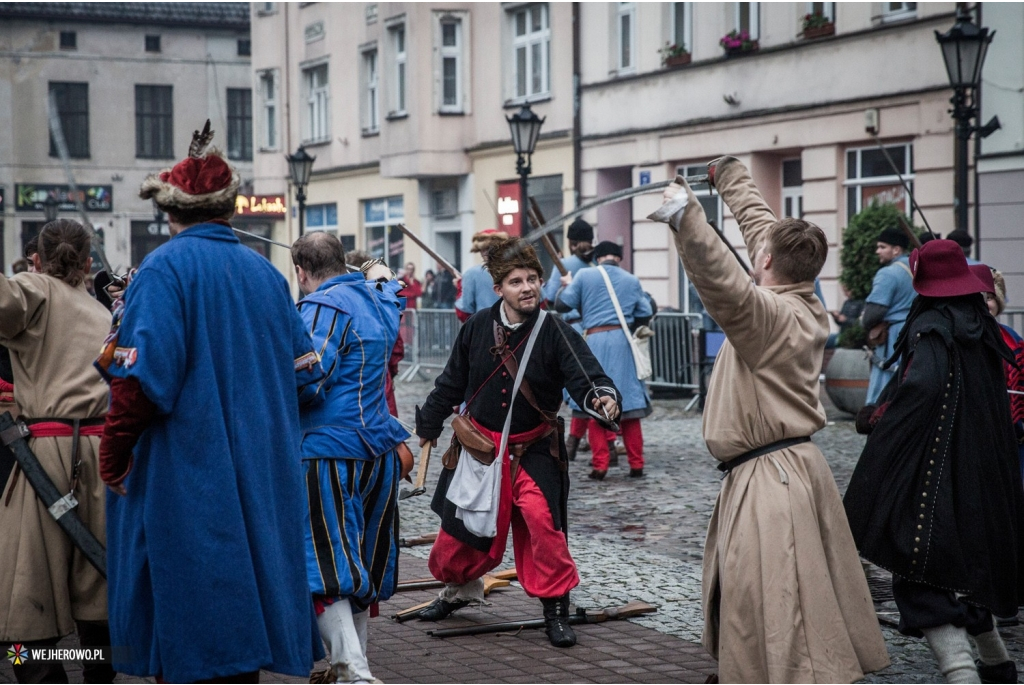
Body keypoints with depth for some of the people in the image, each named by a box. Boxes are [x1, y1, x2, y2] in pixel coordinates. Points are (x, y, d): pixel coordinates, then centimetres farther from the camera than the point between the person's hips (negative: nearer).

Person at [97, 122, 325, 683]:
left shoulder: (165, 268, -10)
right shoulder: (264, 272, 9)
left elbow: (143, 376, -19)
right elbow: (303, 369, 12)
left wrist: (114, 457, -9)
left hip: (184, 476, -6)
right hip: (261, 474, 6)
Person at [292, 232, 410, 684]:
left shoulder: (324, 306, -14)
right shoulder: (377, 299, 12)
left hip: (328, 453, -9)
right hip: (378, 448, 9)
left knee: (323, 564, -8)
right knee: (361, 563, 17)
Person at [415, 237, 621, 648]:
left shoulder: (555, 334, -12)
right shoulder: (477, 328, -5)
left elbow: (584, 375, -23)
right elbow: (451, 382, 9)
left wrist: (601, 397, -45)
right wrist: (429, 424, 19)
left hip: (532, 450, -2)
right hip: (478, 445, 3)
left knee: (541, 518, -21)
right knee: (462, 525, 10)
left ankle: (556, 606, -5)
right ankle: (459, 588, 41)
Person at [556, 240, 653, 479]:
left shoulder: (584, 276, 2)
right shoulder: (632, 280, 8)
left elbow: (562, 304, 3)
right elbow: (645, 314, 7)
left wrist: (567, 285, 22)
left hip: (595, 340, -1)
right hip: (623, 341, 1)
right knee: (629, 404, 7)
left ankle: (600, 466, -1)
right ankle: (636, 465, 7)